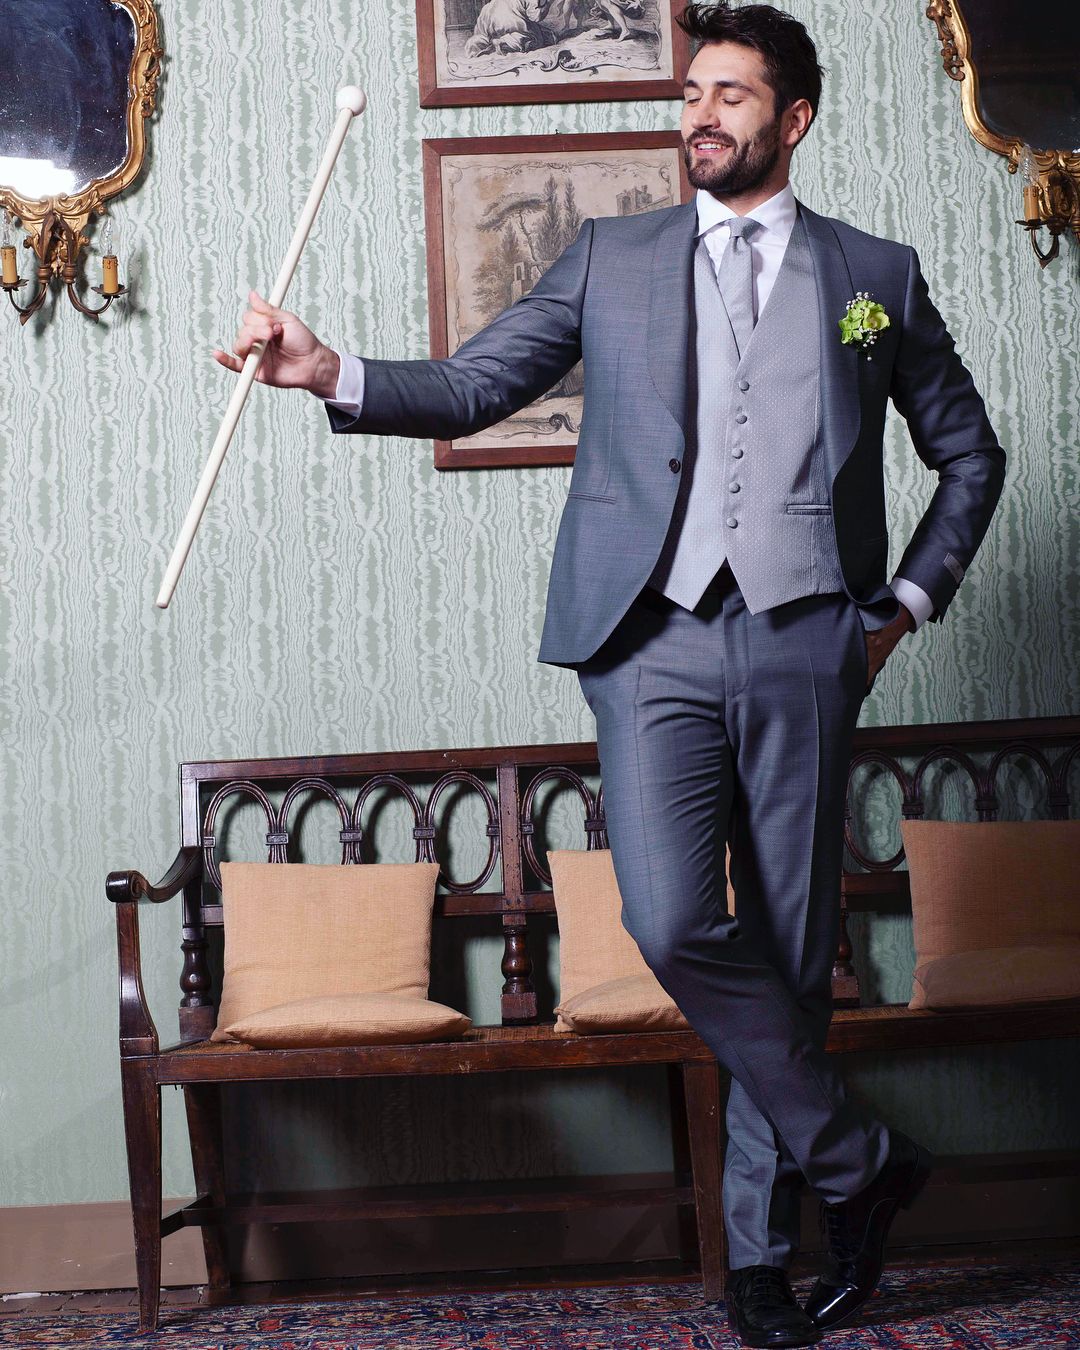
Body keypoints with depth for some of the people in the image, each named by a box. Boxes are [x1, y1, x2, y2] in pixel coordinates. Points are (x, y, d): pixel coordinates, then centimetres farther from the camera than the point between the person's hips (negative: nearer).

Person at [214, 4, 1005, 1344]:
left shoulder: (876, 274, 14)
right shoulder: (611, 256, 14)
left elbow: (969, 453, 21)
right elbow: (473, 385, 8)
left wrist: (911, 598, 11)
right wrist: (336, 374, -9)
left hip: (803, 644, 1)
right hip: (655, 638, 0)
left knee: (791, 945, 3)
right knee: (674, 921, -18)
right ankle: (859, 1160, 2)